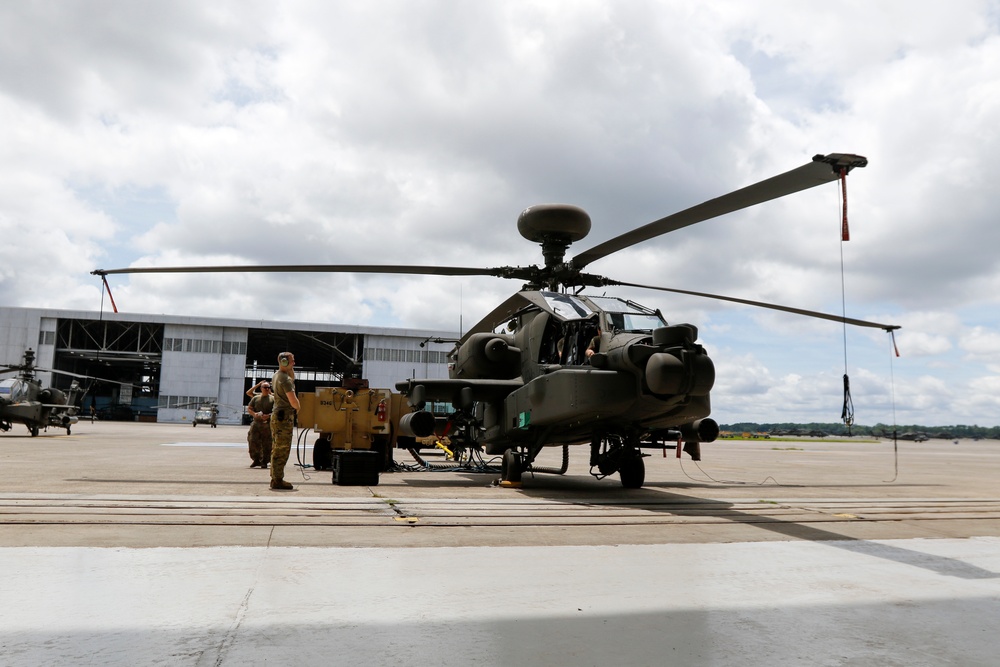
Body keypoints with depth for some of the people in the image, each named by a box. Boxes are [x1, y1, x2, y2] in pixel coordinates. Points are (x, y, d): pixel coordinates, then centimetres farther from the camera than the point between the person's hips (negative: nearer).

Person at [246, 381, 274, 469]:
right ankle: (256, 459, 12)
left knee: (266, 444, -2)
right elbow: (249, 409, 10)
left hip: (267, 424, -2)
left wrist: (268, 416, -18)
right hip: (256, 423, 2)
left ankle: (264, 461, 9)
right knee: (253, 441, -3)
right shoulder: (255, 398, 11)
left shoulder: (273, 399, 3)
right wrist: (254, 414, -10)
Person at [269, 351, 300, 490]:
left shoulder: (276, 376, 13)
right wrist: (297, 408, -1)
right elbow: (293, 402, -21)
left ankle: (275, 479, 22)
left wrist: (291, 371, 13)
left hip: (276, 415, 10)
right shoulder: (285, 379, -17)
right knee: (282, 450, -6)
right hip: (285, 416, -10)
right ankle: (278, 481, -4)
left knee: (277, 449, 15)